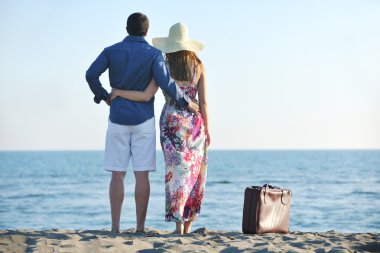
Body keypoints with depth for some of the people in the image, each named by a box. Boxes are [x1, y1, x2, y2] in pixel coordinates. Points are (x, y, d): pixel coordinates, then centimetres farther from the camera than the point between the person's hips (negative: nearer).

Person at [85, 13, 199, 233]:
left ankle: (115, 226, 0)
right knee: (142, 174, 0)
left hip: (118, 118, 1)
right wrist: (187, 102, 1)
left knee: (117, 174, 3)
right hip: (143, 119, -1)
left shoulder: (112, 51, 3)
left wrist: (103, 96, 9)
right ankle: (140, 227, 0)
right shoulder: (153, 54, -2)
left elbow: (91, 75, -7)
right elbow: (166, 83, -12)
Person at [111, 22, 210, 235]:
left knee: (176, 171, 1)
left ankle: (179, 226, -4)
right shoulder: (198, 66, 1)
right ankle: (188, 224, 9)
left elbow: (146, 96, -12)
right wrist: (207, 130, 6)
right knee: (194, 172, 9)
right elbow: (203, 102, -1)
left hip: (171, 121, -1)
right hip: (194, 122, 1)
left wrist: (118, 92, -2)